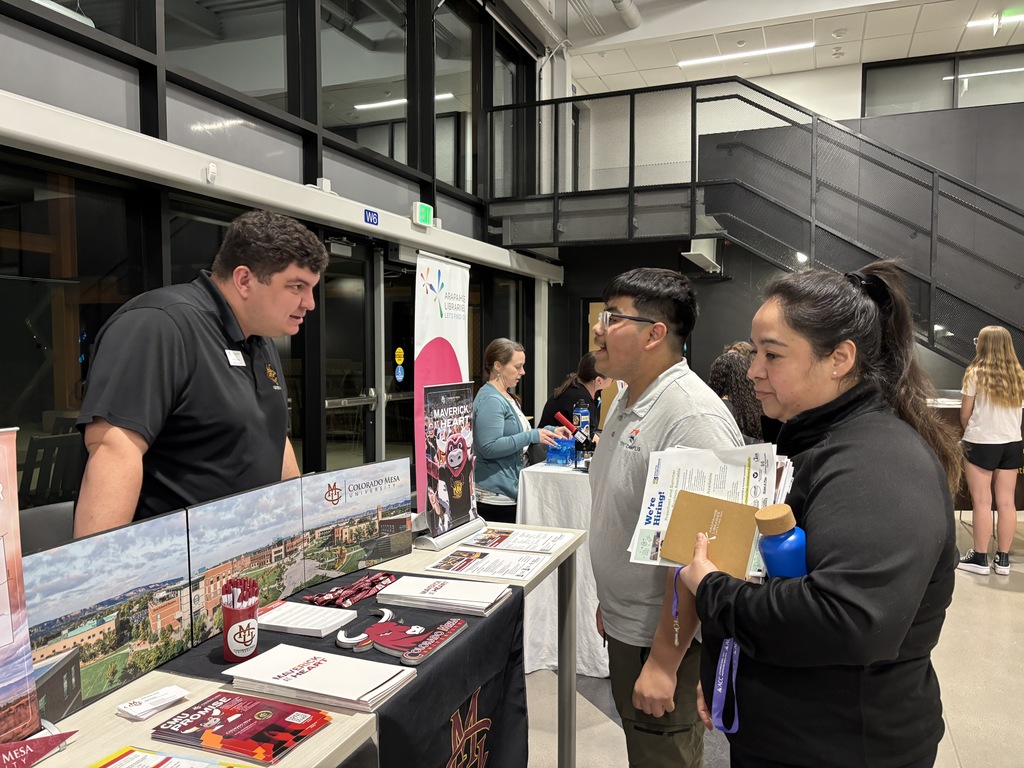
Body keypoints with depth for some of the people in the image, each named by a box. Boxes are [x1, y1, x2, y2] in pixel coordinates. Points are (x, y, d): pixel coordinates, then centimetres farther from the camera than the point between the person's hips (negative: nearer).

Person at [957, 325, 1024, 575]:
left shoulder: (975, 374, -9)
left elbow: (965, 414, -4)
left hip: (981, 443, -4)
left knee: (982, 501, 1)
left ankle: (980, 558, 7)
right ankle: (1003, 559, 15)